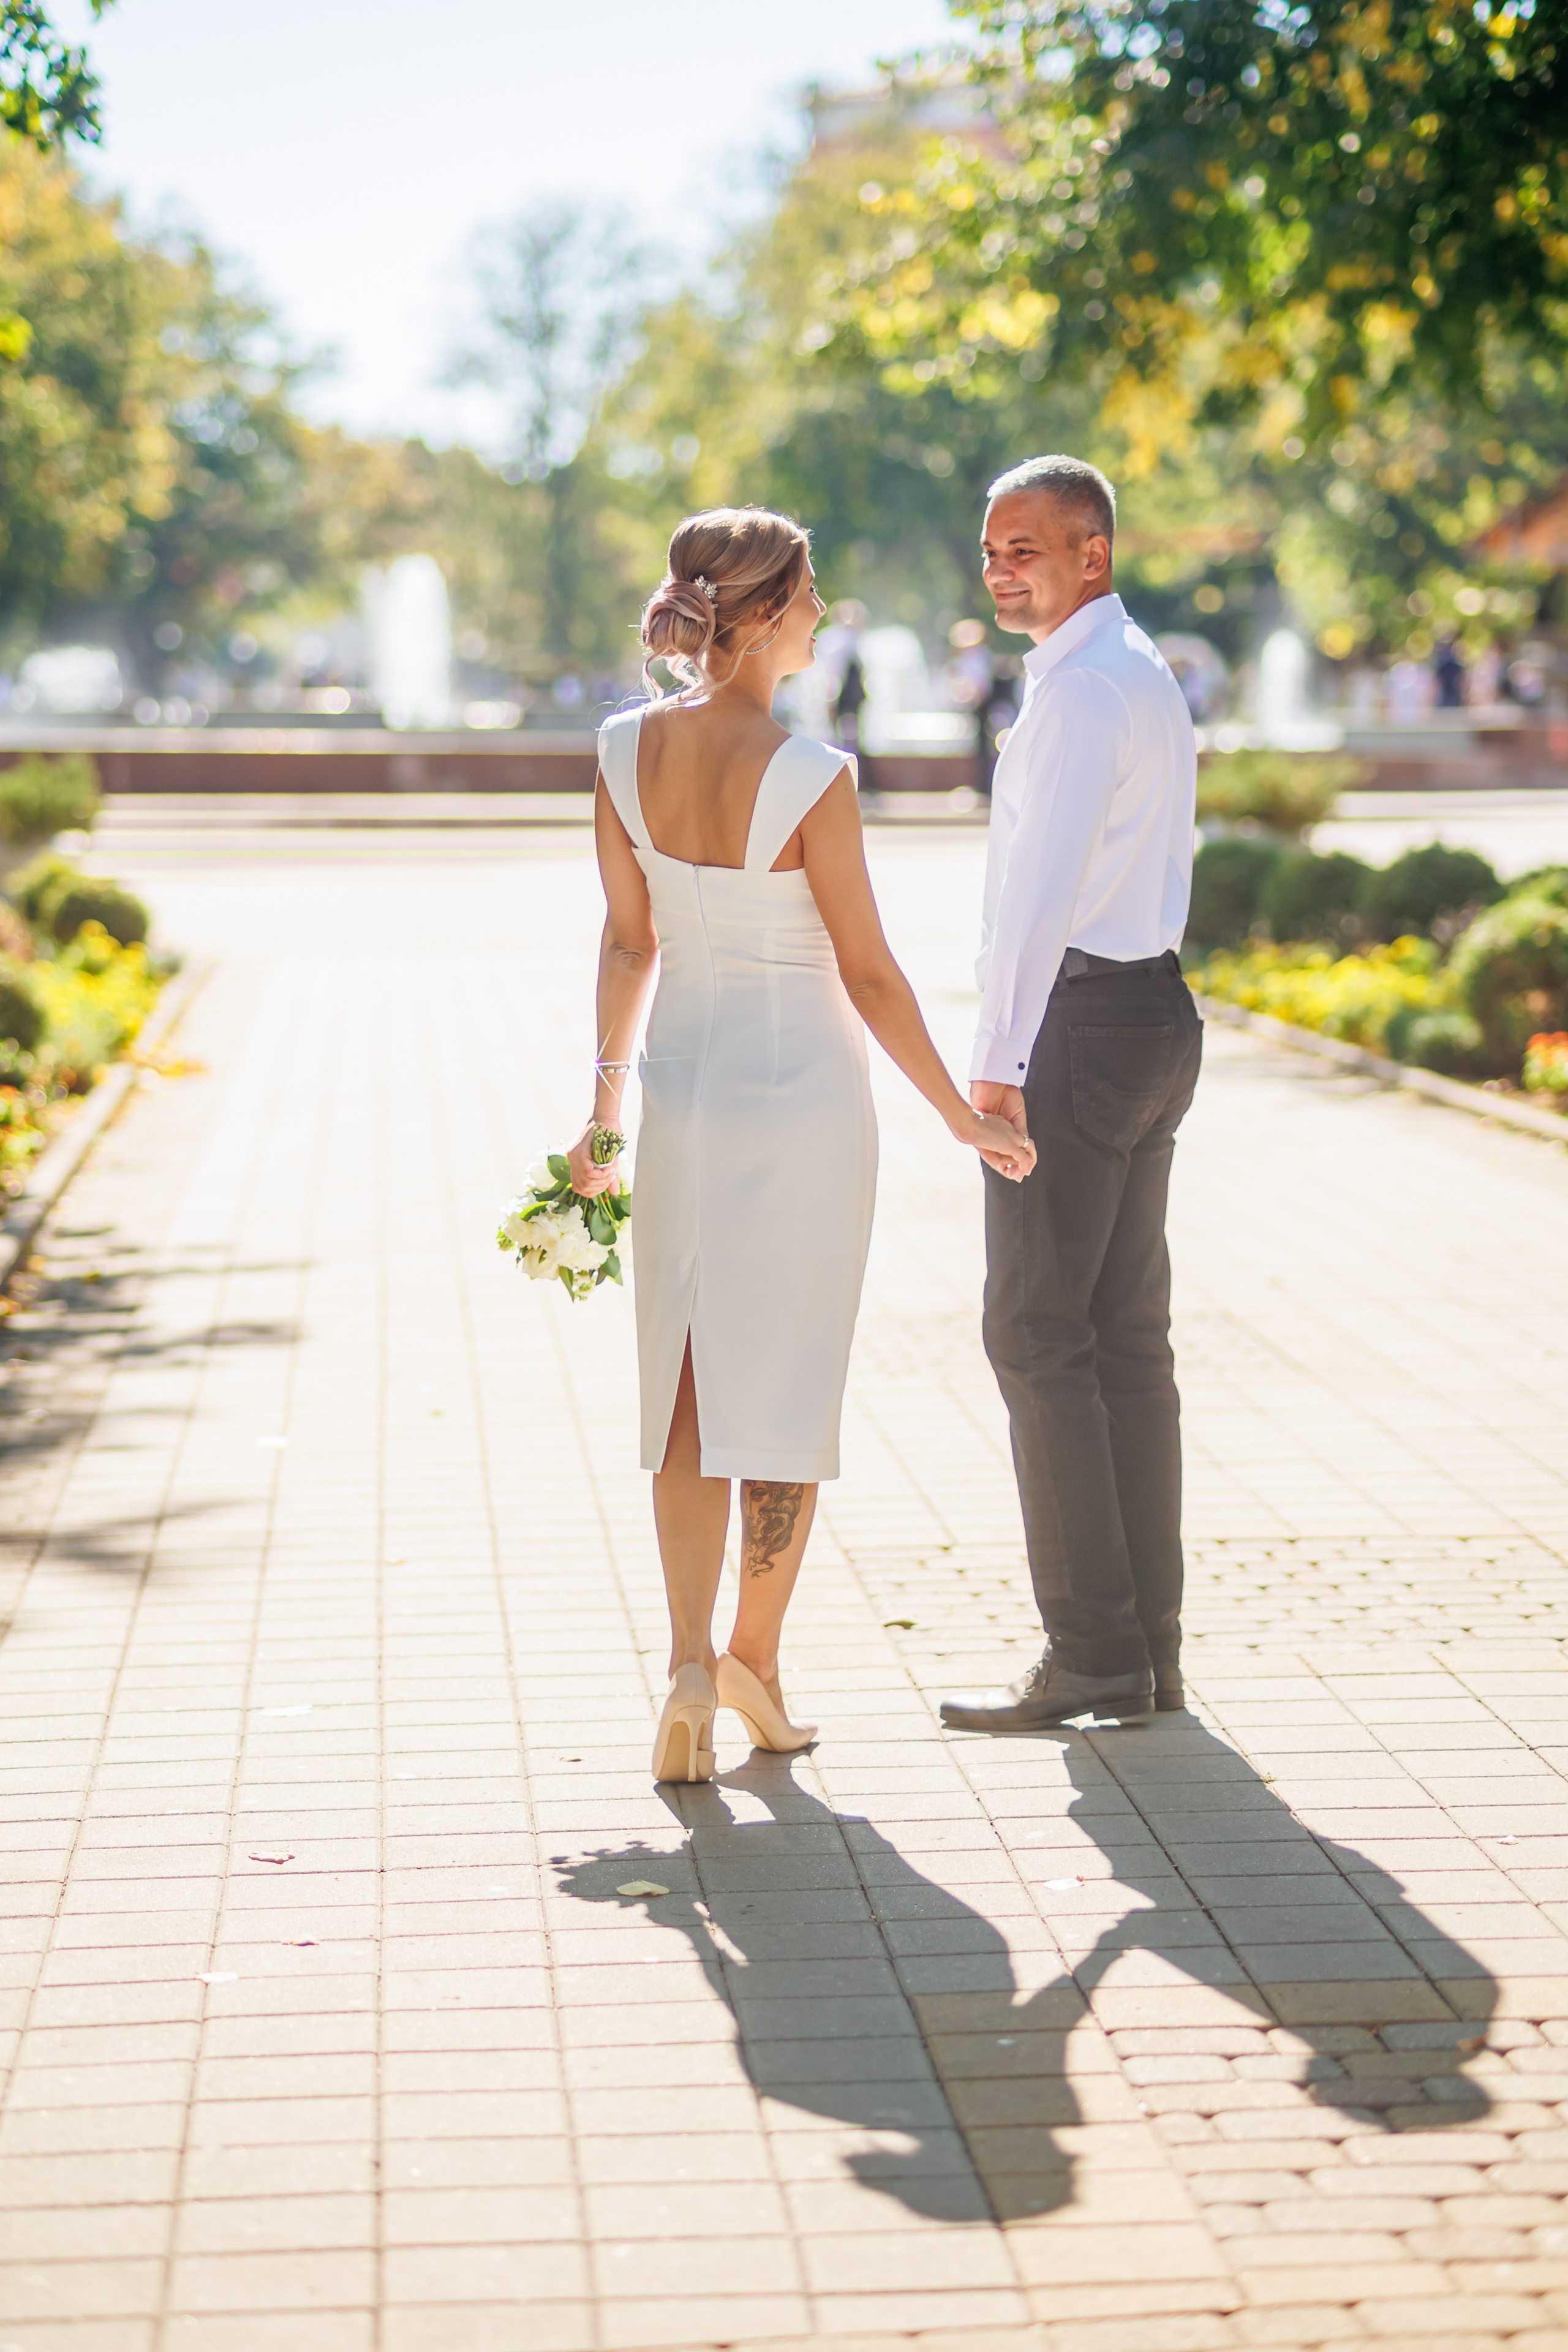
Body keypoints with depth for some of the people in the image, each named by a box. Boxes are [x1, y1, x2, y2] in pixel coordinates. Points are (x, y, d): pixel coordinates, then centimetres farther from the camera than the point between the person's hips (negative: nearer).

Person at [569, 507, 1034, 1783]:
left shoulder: (627, 749, -4)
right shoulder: (809, 778, -20)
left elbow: (628, 940, 5)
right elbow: (868, 974, -14)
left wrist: (606, 1103, 16)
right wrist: (969, 1118, -3)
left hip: (684, 1087, 5)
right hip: (805, 1092, -5)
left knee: (688, 1384, 11)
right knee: (787, 1386, 10)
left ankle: (691, 1668, 2)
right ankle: (754, 1660, 18)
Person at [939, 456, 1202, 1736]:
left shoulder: (1083, 686, -14)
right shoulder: (1148, 675, 19)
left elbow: (1042, 884, -21)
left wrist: (1000, 1057, -21)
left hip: (1079, 1022, -10)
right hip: (1155, 1007, 10)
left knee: (1039, 1338, -6)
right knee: (1128, 1338, 10)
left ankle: (1093, 1657, -2)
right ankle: (1149, 1652, 15)